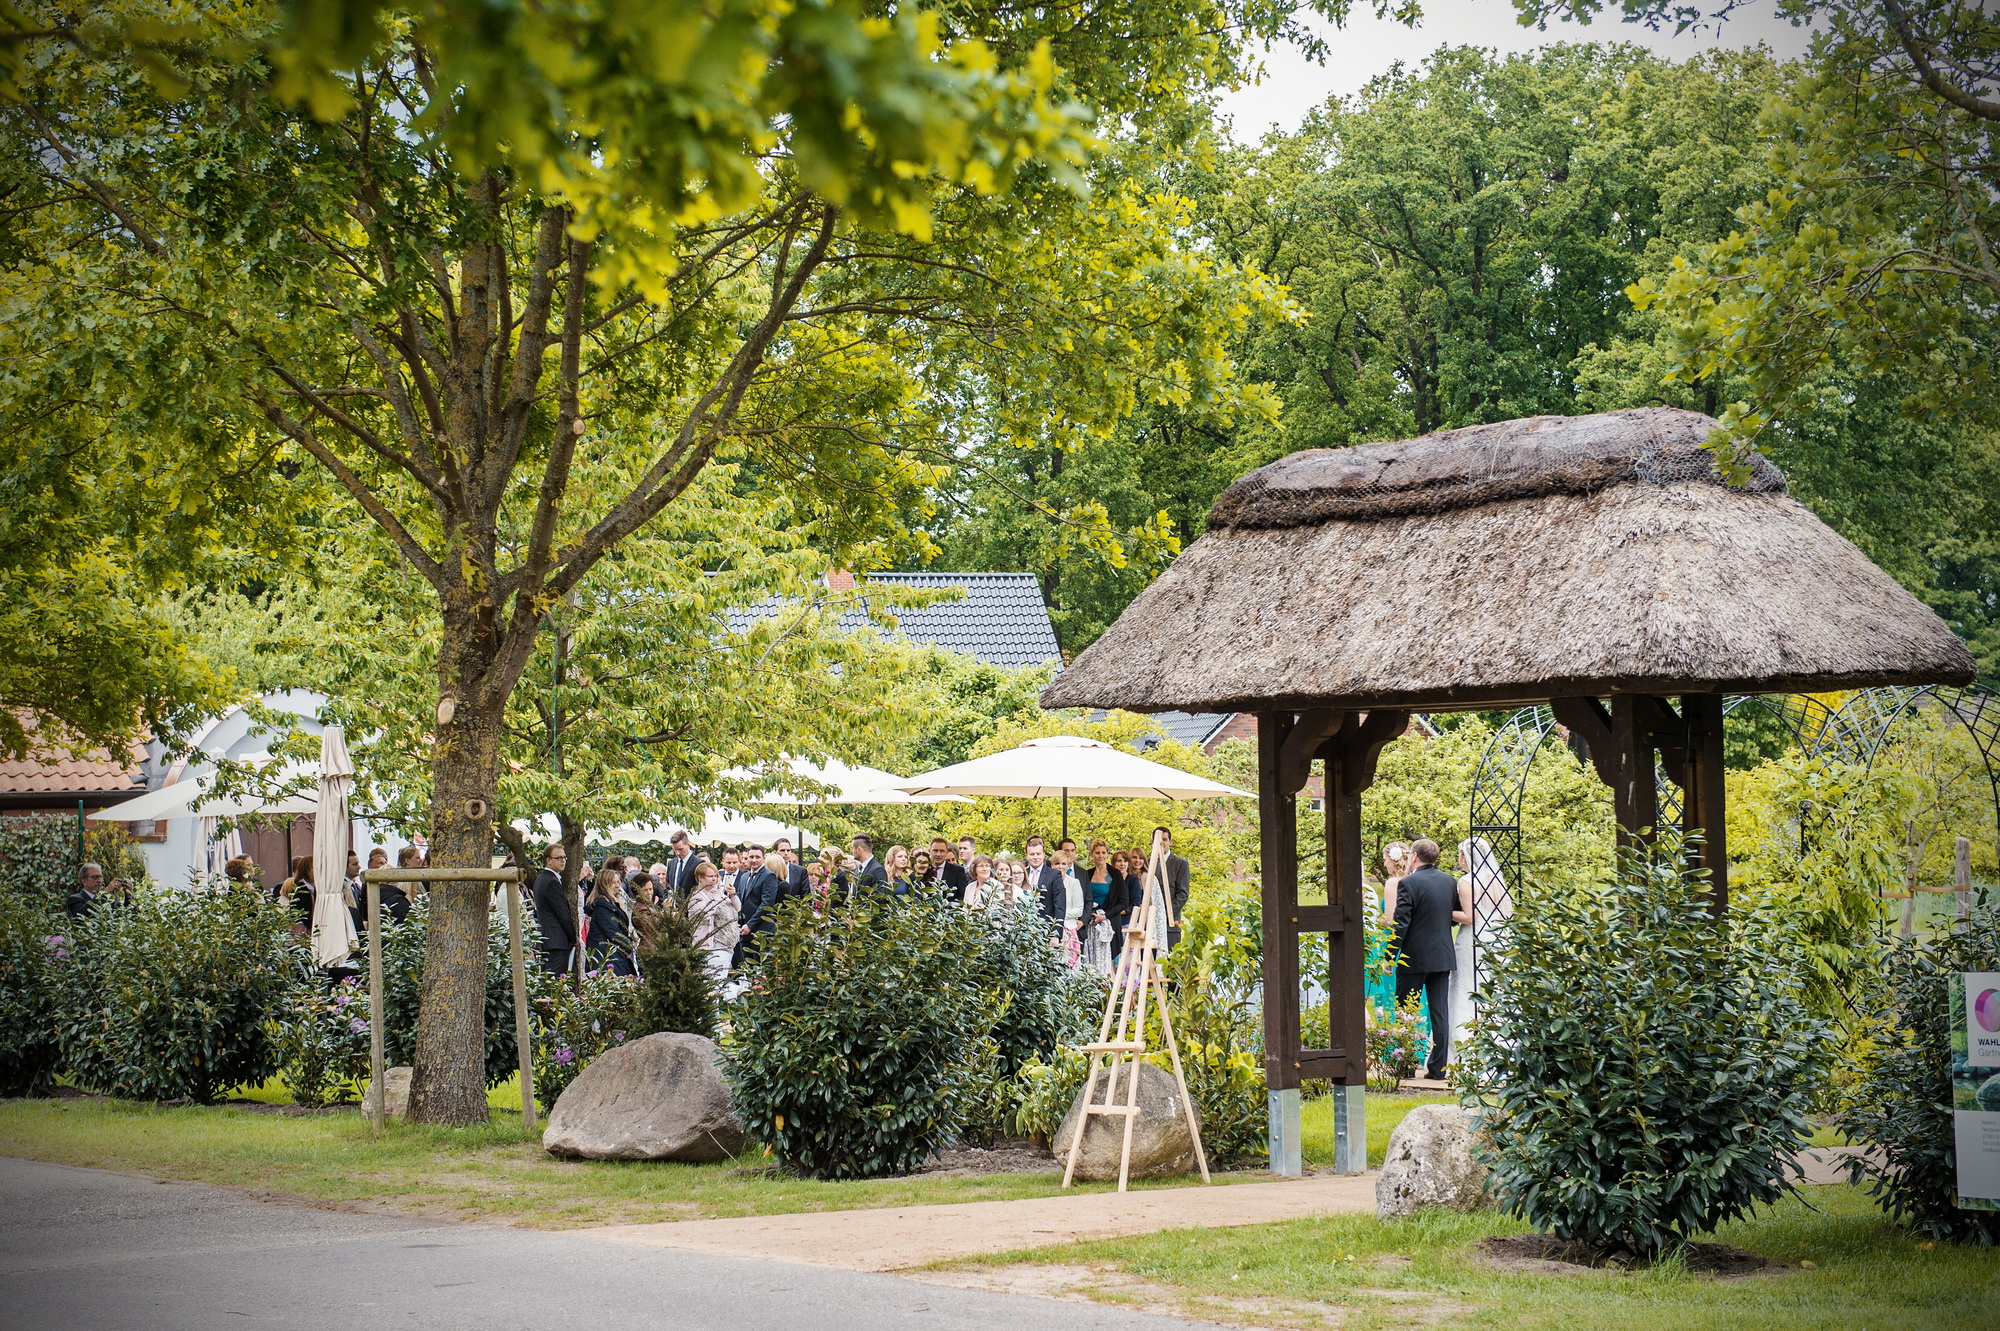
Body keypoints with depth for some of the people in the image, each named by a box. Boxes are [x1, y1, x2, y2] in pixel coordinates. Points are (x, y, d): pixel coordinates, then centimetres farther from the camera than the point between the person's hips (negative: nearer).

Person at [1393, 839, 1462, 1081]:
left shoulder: (1409, 883, -13)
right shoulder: (1450, 882, 6)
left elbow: (1400, 924, -15)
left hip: (1415, 957, -5)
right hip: (1444, 956, 6)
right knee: (1440, 1012, 6)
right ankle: (1438, 1067, 6)